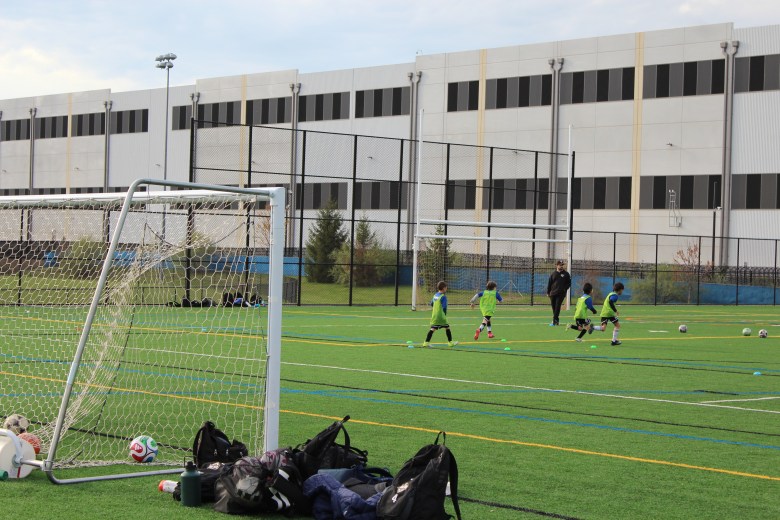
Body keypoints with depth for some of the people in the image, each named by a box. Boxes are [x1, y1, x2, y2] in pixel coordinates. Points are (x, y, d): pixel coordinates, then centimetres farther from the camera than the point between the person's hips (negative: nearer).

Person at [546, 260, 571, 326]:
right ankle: (556, 320, 19)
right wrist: (548, 292, 8)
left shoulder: (566, 274, 5)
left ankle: (554, 321, -16)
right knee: (554, 307, 7)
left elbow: (569, 283, 7)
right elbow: (549, 283, 12)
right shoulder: (553, 274, 10)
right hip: (553, 293, 3)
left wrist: (565, 289, -7)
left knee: (557, 307, -12)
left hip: (561, 293, -3)